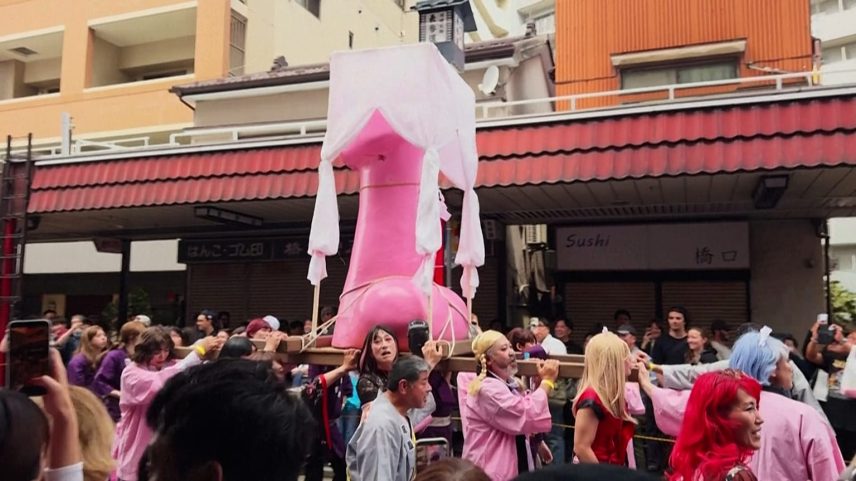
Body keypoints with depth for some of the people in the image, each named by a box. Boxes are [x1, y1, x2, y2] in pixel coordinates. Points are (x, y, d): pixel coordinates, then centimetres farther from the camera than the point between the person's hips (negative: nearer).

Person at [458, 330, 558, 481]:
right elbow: (529, 417, -27)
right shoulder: (487, 389, -21)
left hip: (515, 465, 9)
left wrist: (540, 381, 5)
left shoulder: (510, 384, 10)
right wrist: (547, 380, -18)